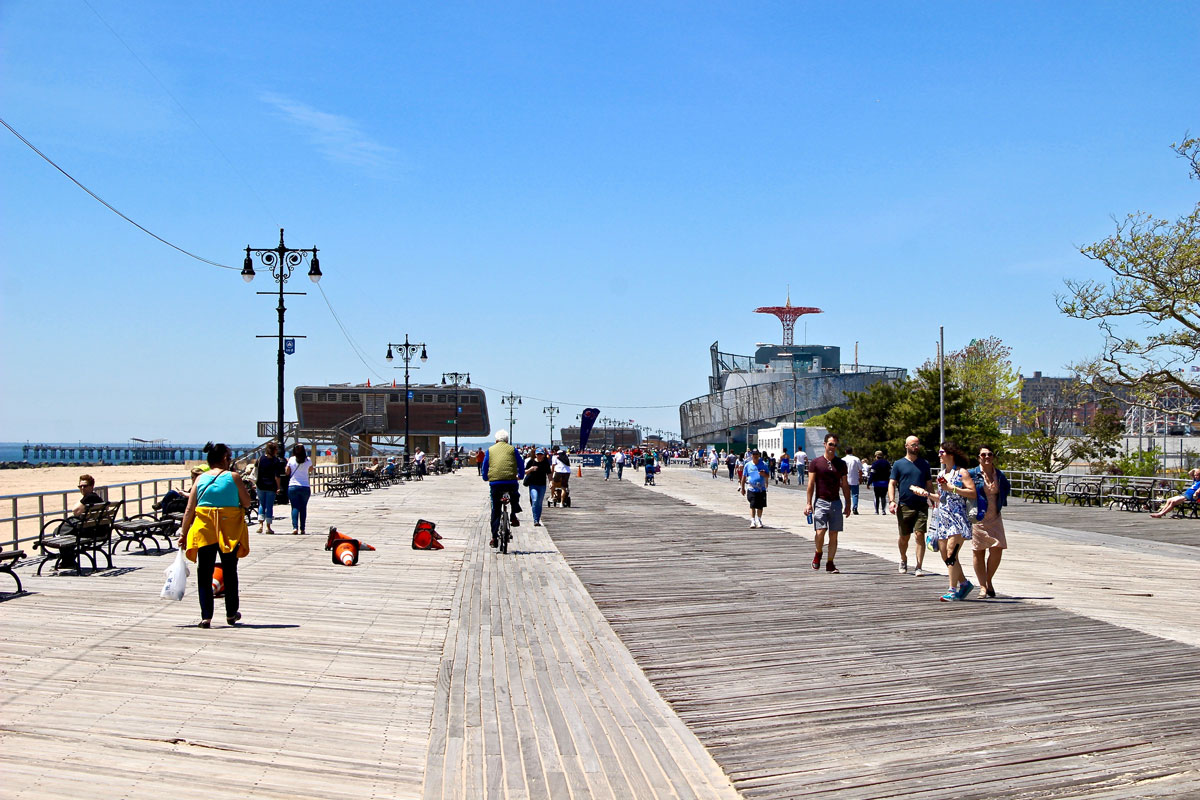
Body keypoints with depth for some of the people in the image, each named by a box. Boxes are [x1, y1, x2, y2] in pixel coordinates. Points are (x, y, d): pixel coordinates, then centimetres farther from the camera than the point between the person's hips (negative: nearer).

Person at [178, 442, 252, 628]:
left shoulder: (200, 479, 4)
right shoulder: (234, 477, -3)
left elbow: (189, 510, 2)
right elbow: (247, 503, 0)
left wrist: (183, 533, 8)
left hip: (204, 530, 1)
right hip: (230, 532, -1)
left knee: (204, 573, 6)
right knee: (230, 572, 14)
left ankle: (206, 616, -3)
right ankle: (231, 614, 24)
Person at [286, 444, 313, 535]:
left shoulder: (291, 460, -2)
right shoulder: (308, 460, -1)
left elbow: (287, 472, 7)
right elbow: (311, 468, 20)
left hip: (293, 486, -1)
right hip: (305, 487, 1)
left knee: (295, 507, -1)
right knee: (303, 508, 8)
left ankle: (295, 527, -15)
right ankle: (302, 529, 7)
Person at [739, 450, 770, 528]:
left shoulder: (763, 464, 4)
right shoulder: (748, 465, 4)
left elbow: (768, 476, 7)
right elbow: (744, 477, 9)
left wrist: (764, 474, -16)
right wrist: (742, 488, 8)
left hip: (761, 489, 1)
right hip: (751, 489, -1)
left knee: (760, 506, 8)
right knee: (752, 506, -8)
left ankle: (759, 521, 24)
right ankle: (752, 521, -7)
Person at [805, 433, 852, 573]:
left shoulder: (841, 464, 10)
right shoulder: (815, 462, 1)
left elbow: (845, 485, 14)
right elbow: (811, 484, 0)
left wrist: (848, 504, 10)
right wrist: (809, 503, -6)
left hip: (836, 503, 3)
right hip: (821, 502, -3)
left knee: (834, 535, 2)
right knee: (820, 532, -14)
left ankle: (830, 563, 10)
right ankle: (818, 554, 14)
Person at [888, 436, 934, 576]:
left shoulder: (924, 464, 12)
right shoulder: (899, 464, 5)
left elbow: (929, 484, 17)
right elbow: (892, 483, 1)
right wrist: (891, 501, -13)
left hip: (921, 506, 1)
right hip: (904, 506, -1)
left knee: (920, 535, -10)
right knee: (904, 537, 9)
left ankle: (919, 567, -8)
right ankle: (903, 560, 35)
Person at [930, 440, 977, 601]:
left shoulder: (961, 472, -3)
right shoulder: (941, 473, 18)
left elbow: (973, 493, -13)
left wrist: (953, 488, -15)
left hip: (958, 516, -7)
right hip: (942, 517, 7)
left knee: (951, 552, -14)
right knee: (944, 553, 4)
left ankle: (953, 589, -10)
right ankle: (964, 583, 20)